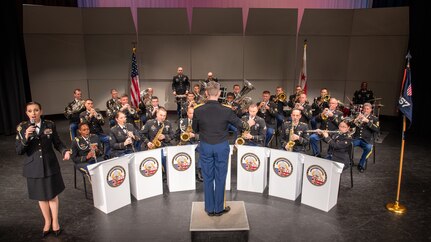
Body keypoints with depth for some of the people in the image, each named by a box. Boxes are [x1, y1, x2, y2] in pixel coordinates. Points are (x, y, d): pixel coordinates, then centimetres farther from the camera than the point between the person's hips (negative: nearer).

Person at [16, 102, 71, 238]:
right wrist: (26, 137, -25)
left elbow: (57, 143, -1)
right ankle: (47, 222, 36)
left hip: (50, 165, 0)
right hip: (34, 168, 1)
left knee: (53, 194, 11)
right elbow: (19, 151, -8)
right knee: (41, 196, 16)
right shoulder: (22, 128, -7)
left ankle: (55, 222, 30)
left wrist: (65, 151, -21)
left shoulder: (50, 125, -6)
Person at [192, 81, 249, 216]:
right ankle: (219, 208, 23)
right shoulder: (226, 111, -15)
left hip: (205, 146, 1)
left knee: (208, 178, 12)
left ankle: (210, 209, 23)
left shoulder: (198, 111, -13)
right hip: (221, 146, -1)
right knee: (220, 178, 11)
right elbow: (240, 124, 1)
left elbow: (195, 130, 3)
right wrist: (246, 125, 24)